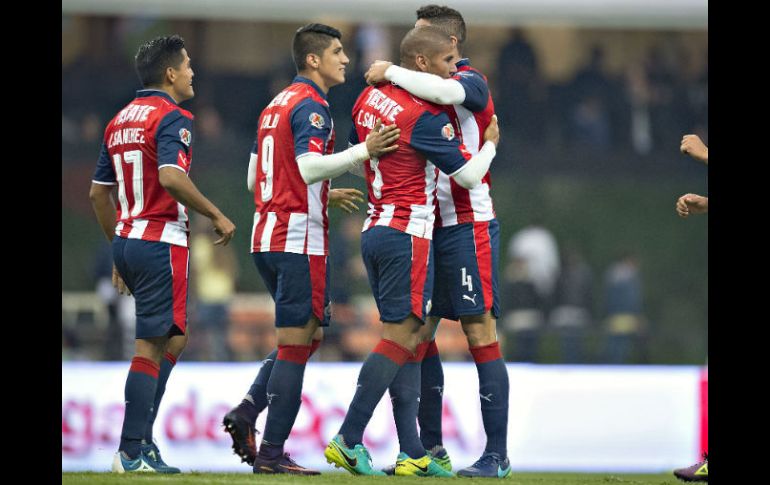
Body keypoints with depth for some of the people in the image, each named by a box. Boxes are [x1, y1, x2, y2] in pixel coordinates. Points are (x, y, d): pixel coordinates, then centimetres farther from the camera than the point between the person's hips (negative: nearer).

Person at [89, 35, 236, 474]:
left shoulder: (120, 121, 15)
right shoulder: (172, 118, -11)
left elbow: (98, 193, 19)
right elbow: (170, 178, -27)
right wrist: (217, 215, -17)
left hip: (128, 241, 9)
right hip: (161, 243, -9)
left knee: (174, 339, 18)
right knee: (152, 347, -6)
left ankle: (142, 441, 11)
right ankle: (132, 452, -7)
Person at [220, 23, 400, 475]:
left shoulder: (277, 105, 18)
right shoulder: (311, 105, -11)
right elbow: (309, 166, -26)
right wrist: (364, 151, -25)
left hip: (267, 236, 9)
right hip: (300, 240, -9)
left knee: (306, 337, 17)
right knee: (297, 344, -5)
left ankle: (247, 411, 2)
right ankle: (272, 452, -6)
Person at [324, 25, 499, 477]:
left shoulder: (370, 97, 9)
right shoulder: (425, 116, -16)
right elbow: (468, 175, -9)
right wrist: (490, 143, 10)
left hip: (375, 231, 9)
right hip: (408, 233, -9)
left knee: (408, 340, 9)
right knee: (401, 337, -6)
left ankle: (413, 453, 6)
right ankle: (348, 441, -9)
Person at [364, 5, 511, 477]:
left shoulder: (471, 82, -9)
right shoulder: (430, 90, 16)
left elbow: (441, 90, -33)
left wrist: (390, 72, -21)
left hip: (469, 224, -9)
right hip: (429, 226, 9)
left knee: (481, 334, -8)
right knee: (420, 333, 7)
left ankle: (497, 455, -8)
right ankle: (431, 448, 14)